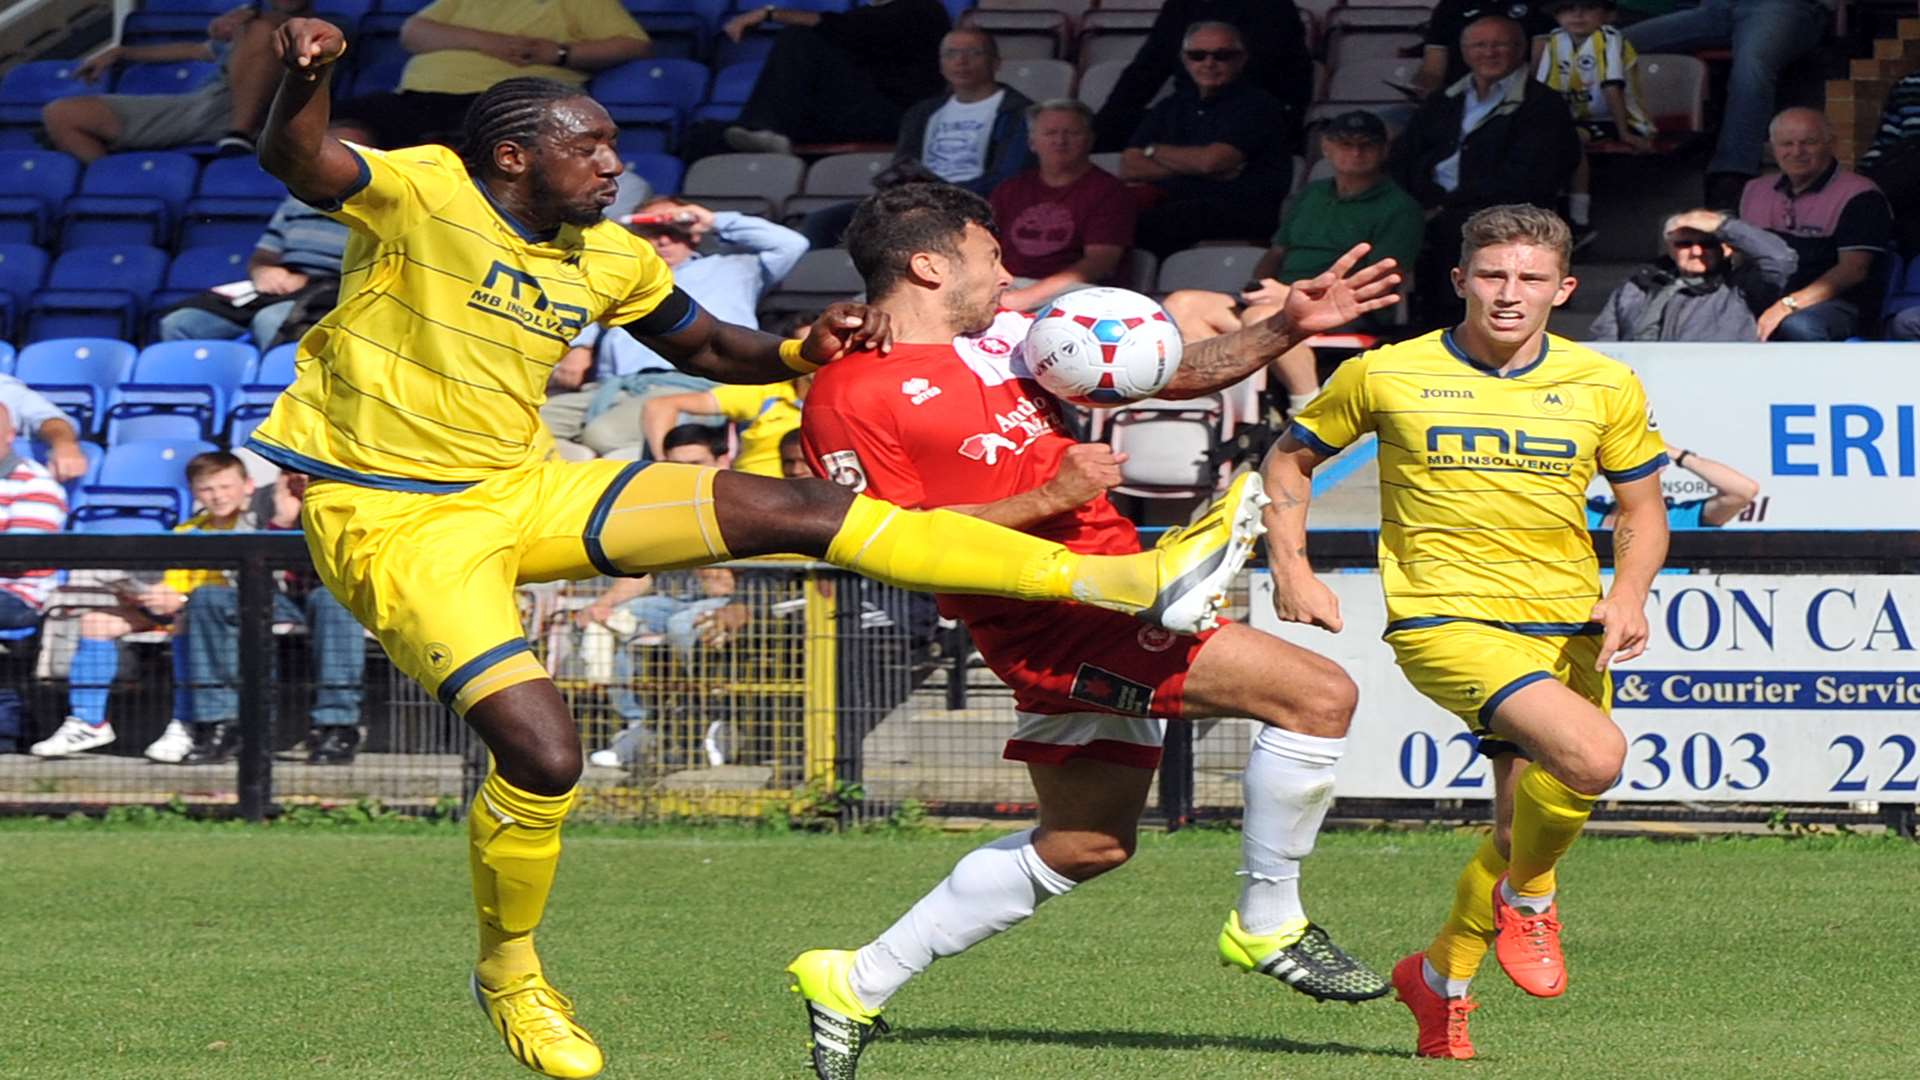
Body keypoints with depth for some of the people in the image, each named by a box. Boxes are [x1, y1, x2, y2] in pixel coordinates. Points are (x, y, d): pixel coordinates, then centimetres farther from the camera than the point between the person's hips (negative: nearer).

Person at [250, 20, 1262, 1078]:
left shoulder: (608, 258, 6)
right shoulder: (420, 195, -15)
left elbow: (704, 347, 23)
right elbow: (298, 162, -33)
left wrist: (804, 353, 2)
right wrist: (305, 76, -55)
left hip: (523, 492, 7)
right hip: (392, 523, -7)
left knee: (793, 509, -4)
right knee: (543, 752, -26)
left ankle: (1122, 584, -6)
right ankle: (509, 974, 5)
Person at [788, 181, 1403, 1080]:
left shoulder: (1006, 335, 11)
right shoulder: (849, 395, -11)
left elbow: (1175, 374, 15)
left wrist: (1287, 328, 1)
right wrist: (1050, 499, -20)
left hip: (1105, 596, 9)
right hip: (1054, 620, -9)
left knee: (1088, 841, 21)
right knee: (1319, 695, -14)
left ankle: (858, 982, 26)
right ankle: (1268, 924, 2)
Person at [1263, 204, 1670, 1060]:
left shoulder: (1605, 387, 4)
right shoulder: (1386, 375, -1)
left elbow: (1642, 510, 14)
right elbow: (1291, 459, 13)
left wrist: (1628, 595, -5)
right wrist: (1290, 566, 0)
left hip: (1566, 630, 5)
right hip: (1444, 623, -5)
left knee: (1526, 825, 8)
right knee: (1591, 754, -28)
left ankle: (1441, 979, 35)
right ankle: (1526, 898, 0)